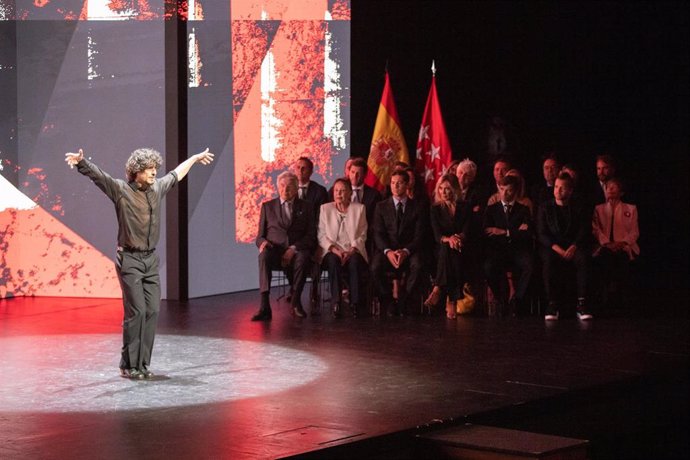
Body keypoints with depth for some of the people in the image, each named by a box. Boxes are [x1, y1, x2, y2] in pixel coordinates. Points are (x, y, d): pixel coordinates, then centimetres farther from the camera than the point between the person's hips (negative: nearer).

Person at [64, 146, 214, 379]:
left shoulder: (158, 188, 10)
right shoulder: (121, 189, -7)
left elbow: (176, 173, 28)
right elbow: (96, 174, -21)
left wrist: (195, 158, 42)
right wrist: (81, 162, -41)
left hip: (151, 259, 6)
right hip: (129, 260, -6)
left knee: (152, 311, 1)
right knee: (136, 311, -10)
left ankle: (143, 364, 9)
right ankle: (129, 366, -1)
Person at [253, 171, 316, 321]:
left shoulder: (305, 207, 16)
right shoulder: (267, 206, 20)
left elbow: (311, 236, 6)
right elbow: (260, 235, 16)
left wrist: (294, 248, -13)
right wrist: (262, 242, -10)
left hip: (296, 251, -1)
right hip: (274, 250, 1)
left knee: (303, 257, -38)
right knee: (264, 255, -36)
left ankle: (295, 301, -27)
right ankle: (264, 306, -45)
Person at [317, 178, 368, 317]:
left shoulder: (359, 208, 13)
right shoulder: (325, 208, 14)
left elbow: (362, 235, 7)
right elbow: (321, 235, 5)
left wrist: (351, 251, -12)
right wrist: (334, 249, -13)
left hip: (353, 252, 0)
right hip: (332, 251, 0)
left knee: (354, 261, -35)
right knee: (333, 260, -35)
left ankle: (355, 303, -36)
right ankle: (336, 303, -40)